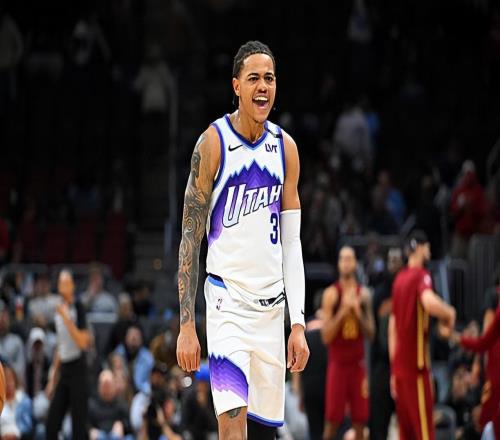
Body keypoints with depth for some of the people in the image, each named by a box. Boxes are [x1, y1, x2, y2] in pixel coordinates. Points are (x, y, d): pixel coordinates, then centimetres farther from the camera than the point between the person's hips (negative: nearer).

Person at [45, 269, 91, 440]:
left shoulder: (78, 308, -9)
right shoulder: (59, 311, 13)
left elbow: (83, 343, -18)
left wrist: (66, 318, -22)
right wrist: (53, 378, 21)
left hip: (77, 368, -7)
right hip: (63, 370, 7)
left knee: (79, 425, -7)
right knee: (52, 422, 3)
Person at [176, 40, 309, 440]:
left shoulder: (286, 148, 7)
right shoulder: (213, 144, -7)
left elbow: (292, 244, 10)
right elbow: (190, 237, -6)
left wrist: (298, 323, 3)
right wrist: (187, 324, -11)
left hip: (272, 304, 5)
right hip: (227, 298, -5)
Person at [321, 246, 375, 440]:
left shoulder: (363, 294, 8)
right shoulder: (331, 294, -4)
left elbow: (371, 333, 9)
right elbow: (326, 336, -9)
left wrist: (359, 314, -9)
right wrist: (342, 312, -19)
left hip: (358, 363, 4)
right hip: (338, 363, -4)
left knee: (360, 420, 3)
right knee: (332, 420, -5)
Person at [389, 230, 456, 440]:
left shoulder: (399, 279, 15)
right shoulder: (421, 276, -10)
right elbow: (429, 303, -33)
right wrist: (449, 314, -12)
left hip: (400, 366, 8)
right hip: (416, 366, -8)